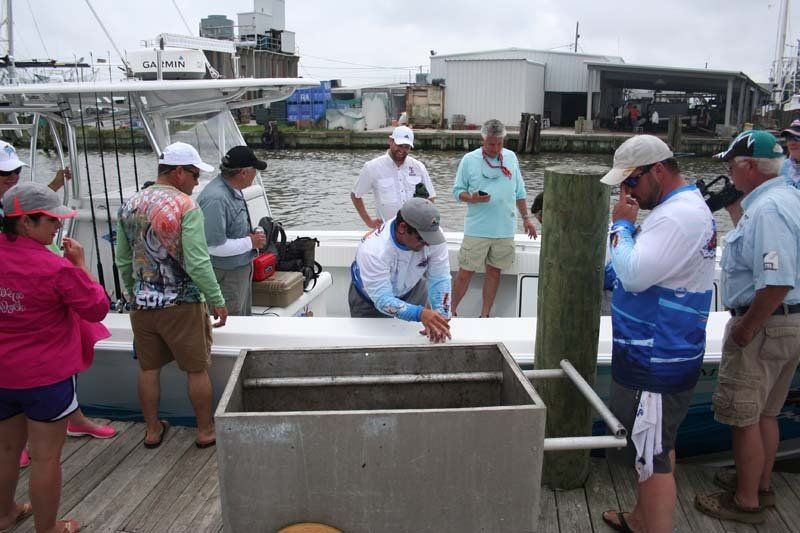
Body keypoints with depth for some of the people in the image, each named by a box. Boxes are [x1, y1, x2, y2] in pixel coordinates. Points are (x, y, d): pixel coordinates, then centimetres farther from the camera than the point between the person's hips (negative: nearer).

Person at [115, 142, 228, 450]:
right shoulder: (186, 207, -15)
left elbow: (122, 260, 11)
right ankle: (206, 431, 20)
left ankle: (153, 430, 29)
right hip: (182, 304, -5)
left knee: (148, 368, 16)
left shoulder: (129, 206, 4)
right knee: (198, 369, 9)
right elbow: (197, 263, -20)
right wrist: (218, 302, -12)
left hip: (142, 304, 6)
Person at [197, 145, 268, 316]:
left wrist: (253, 235, 2)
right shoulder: (215, 198, -27)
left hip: (242, 269, 10)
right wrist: (250, 243, -19)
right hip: (225, 275, -10)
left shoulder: (235, 191, 5)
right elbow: (214, 246, -29)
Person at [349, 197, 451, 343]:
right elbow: (383, 300, -44)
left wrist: (441, 317, -40)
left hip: (411, 290, 3)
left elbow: (440, 280, -25)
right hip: (370, 299, -3)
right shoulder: (372, 250, -42)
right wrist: (420, 314, -59)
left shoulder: (432, 234, -31)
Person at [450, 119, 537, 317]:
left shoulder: (511, 157, 8)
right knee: (466, 272, -1)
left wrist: (526, 218, 15)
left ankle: (485, 316, 22)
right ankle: (451, 311, 14)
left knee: (494, 271, 10)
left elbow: (519, 192, 16)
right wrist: (473, 198, -19)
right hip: (477, 229, -3)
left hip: (505, 230, 3)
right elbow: (457, 191, 1)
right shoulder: (469, 160, -2)